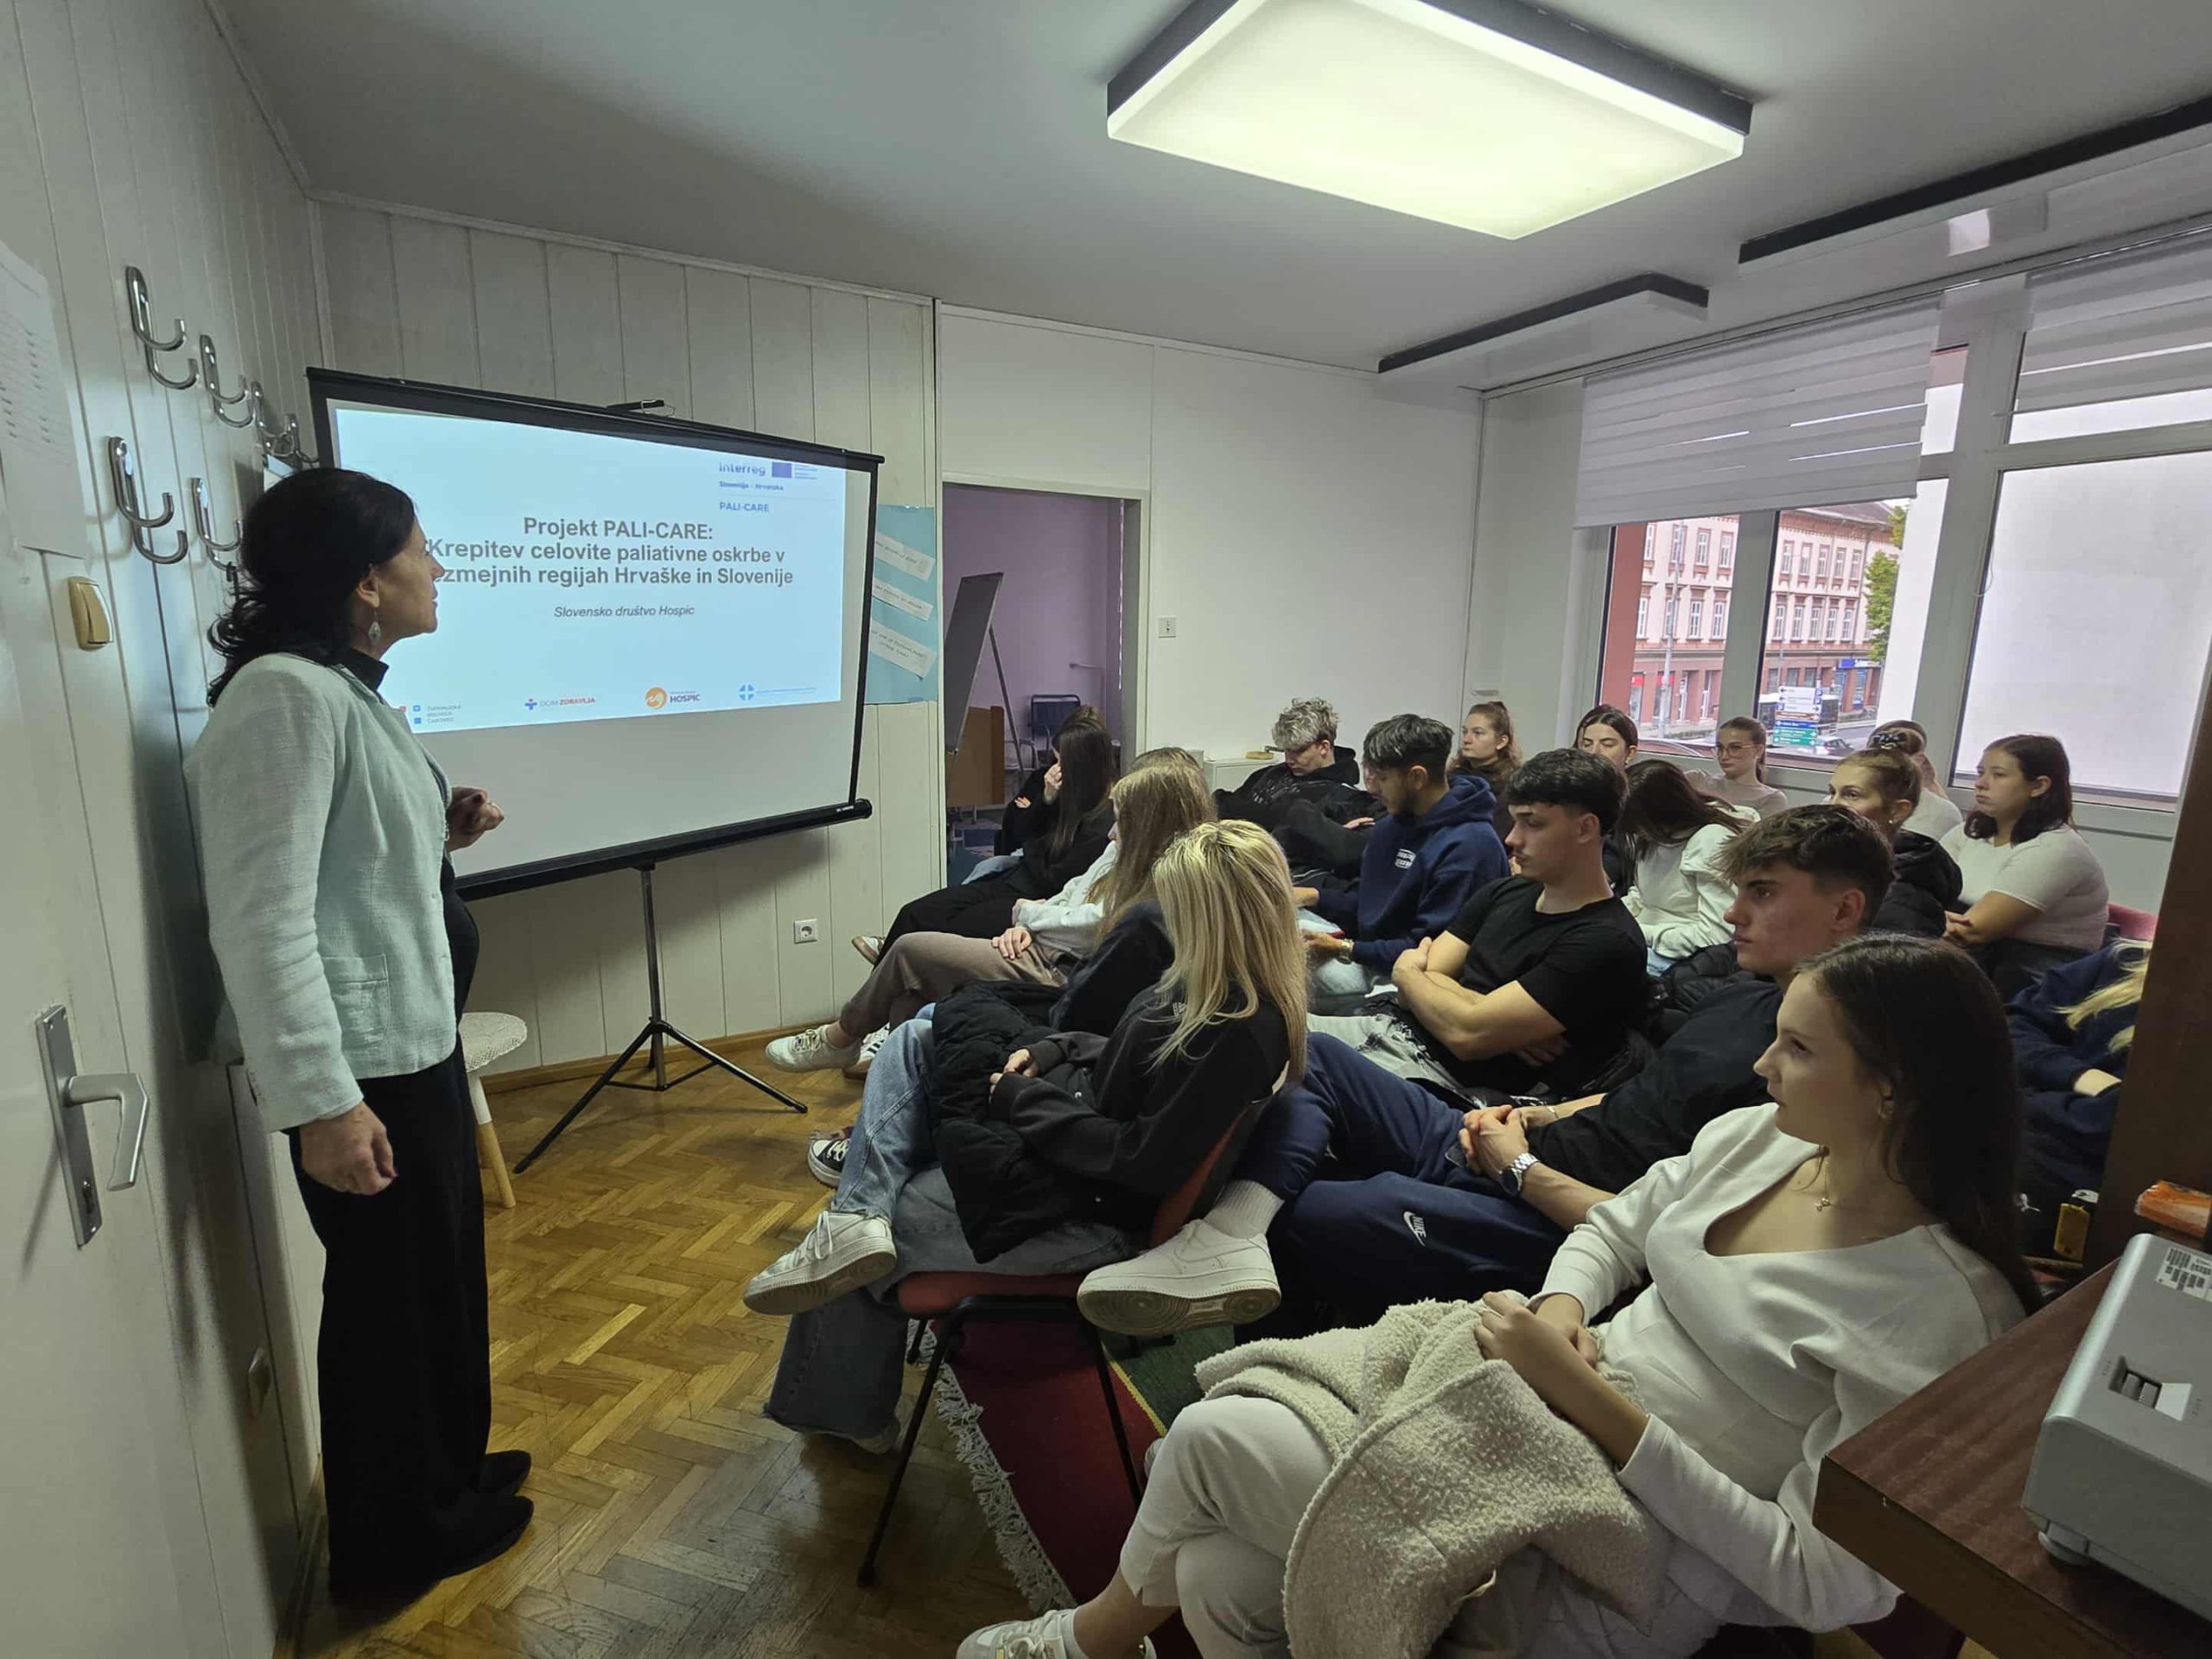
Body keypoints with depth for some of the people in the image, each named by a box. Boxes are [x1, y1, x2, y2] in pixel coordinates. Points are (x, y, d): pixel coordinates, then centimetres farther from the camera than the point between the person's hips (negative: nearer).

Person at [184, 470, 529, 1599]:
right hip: (360, 1059, -10)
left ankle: (446, 1473, 43)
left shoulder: (350, 688, 12)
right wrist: (321, 1100, -24)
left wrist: (441, 835, 4)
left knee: (443, 1268, 22)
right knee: (390, 1292, 9)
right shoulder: (286, 694, -20)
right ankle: (397, 1535, 32)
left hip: (414, 1037, 10)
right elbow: (261, 919, -24)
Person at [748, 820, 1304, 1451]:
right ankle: (859, 1211, -5)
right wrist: (1052, 1049, -2)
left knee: (858, 1253, 2)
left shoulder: (1240, 1032, -30)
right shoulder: (1216, 985, -2)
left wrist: (1023, 1100, -17)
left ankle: (853, 1414, 26)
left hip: (1090, 1204, -9)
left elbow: (1141, 1162, -27)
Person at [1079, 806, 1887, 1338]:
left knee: (1292, 1217, -19)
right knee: (1315, 1059, 0)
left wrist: (1520, 1166, -13)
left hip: (1542, 1222, -9)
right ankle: (1230, 1237, -18)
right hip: (1502, 1156, 10)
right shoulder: (1741, 991, 12)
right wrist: (1531, 1118, 7)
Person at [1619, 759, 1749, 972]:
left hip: (1678, 958, -8)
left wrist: (1641, 932, -18)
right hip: (1643, 945, 8)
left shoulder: (1712, 841, -18)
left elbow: (1717, 936, -23)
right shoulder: (1655, 834, 5)